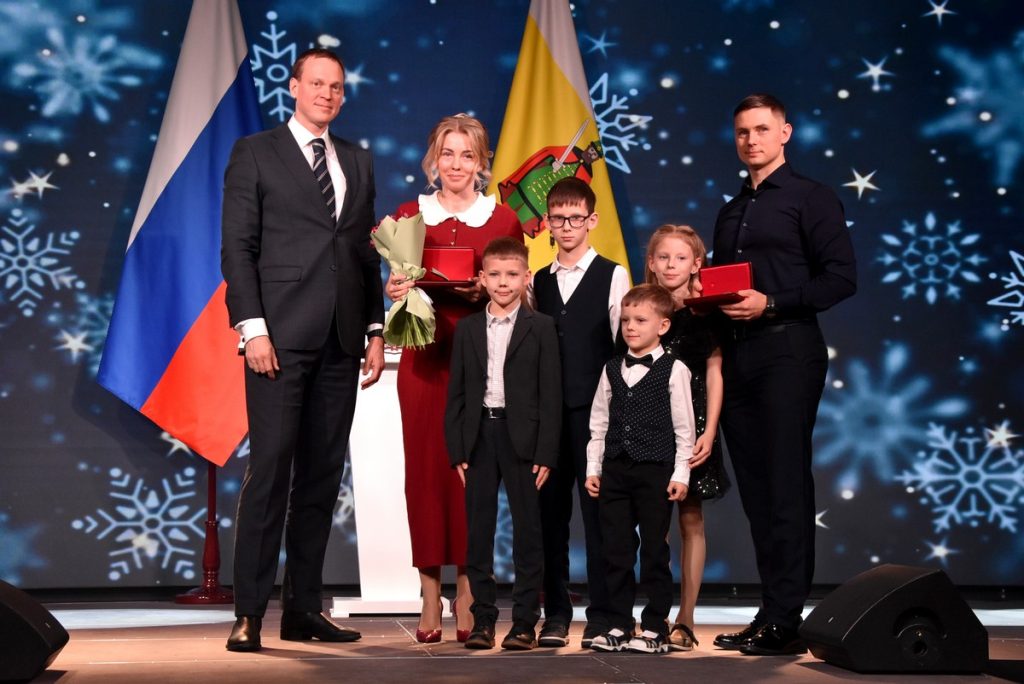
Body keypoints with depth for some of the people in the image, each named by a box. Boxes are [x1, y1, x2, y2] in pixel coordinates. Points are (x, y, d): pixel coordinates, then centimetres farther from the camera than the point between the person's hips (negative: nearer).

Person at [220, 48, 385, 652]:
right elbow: (238, 246, -2)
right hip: (281, 338, -5)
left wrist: (375, 329, 10)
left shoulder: (358, 161, 19)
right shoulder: (255, 153, 5)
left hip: (340, 342, 5)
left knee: (322, 477, 6)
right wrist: (252, 328, -12)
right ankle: (249, 614, -3)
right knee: (270, 472, -8)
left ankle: (304, 609, 12)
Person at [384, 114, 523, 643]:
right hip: (425, 355, 1)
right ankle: (430, 597, 6)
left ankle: (467, 596, 8)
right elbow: (397, 286, 11)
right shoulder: (410, 215, 9)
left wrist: (487, 293, -12)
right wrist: (397, 290, -10)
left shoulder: (503, 219, 6)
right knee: (426, 465, -2)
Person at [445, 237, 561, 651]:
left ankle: (524, 621, 7)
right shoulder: (467, 328, 10)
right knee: (479, 531, 5)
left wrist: (545, 453, -8)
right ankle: (483, 619, 12)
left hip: (521, 439, -2)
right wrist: (457, 449, 0)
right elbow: (456, 393, 9)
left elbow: (550, 394, -1)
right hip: (479, 436, 3)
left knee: (527, 530, 1)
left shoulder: (540, 327, 2)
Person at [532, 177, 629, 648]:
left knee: (598, 510, 0)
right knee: (550, 511, 6)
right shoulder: (538, 282, 14)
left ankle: (601, 615, 9)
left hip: (595, 410, -4)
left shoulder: (612, 276, 1)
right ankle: (555, 614, 15)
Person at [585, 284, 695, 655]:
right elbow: (599, 422, 12)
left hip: (656, 471, -4)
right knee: (616, 551, 6)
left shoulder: (673, 370, -3)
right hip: (615, 470, 4)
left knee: (654, 551, 2)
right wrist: (593, 467, 8)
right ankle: (618, 626, 15)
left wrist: (680, 474, -7)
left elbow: (683, 427, -3)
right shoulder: (612, 369, 10)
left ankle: (655, 628, 10)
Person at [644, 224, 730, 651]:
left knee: (690, 520, 3)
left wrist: (708, 432, -8)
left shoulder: (705, 313, 2)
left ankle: (685, 620, 8)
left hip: (691, 426, -1)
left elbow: (713, 374, 1)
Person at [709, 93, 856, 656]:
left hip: (787, 351, -7)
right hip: (736, 356, 7)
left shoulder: (811, 198, 0)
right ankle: (770, 612, 13)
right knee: (755, 489, 7)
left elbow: (841, 277, -8)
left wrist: (771, 303, -16)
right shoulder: (731, 211, 21)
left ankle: (785, 620, -5)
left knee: (785, 488, -8)